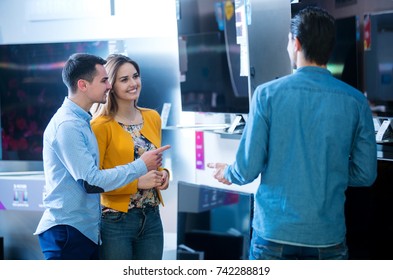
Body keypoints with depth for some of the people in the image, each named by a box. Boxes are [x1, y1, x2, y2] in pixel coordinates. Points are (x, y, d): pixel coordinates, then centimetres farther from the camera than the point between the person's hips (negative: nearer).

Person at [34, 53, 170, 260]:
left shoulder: (81, 121, 14)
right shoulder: (67, 125, -16)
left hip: (86, 230, 9)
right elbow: (91, 181, -19)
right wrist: (141, 166, -12)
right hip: (67, 232, -9)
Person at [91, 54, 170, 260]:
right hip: (115, 220, -6)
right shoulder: (101, 125, -10)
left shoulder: (153, 118, 8)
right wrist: (137, 182, -18)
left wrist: (163, 174, 1)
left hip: (152, 218, 6)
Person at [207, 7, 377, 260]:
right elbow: (366, 174, 2)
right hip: (328, 237, 1)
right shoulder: (356, 101, -3)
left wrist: (228, 173, 16)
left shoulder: (268, 94, -8)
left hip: (273, 232, -1)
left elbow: (248, 169, -7)